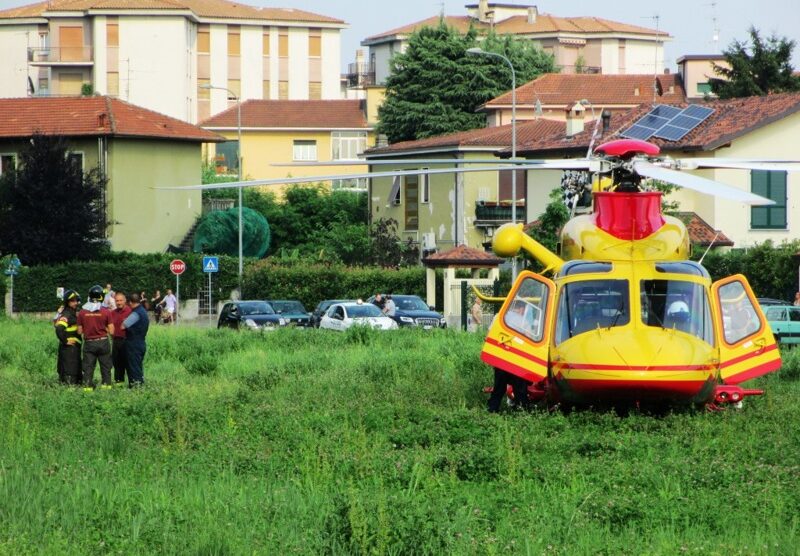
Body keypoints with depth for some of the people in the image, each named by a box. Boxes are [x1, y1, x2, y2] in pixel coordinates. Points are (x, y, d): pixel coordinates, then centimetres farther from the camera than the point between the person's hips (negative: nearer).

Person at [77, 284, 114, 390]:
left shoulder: (82, 313, -3)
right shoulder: (106, 312, -8)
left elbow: (79, 331, 1)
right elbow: (111, 331, -8)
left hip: (89, 343, 1)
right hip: (103, 342, -1)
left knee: (88, 367, 6)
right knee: (105, 367, 9)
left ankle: (87, 386, 2)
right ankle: (106, 384, 8)